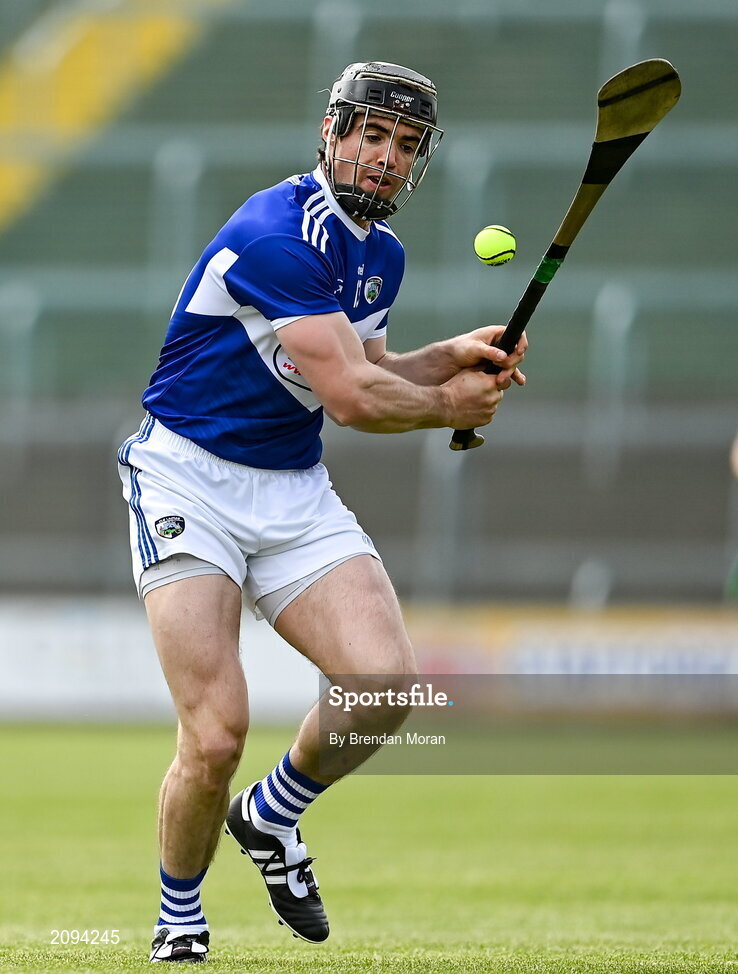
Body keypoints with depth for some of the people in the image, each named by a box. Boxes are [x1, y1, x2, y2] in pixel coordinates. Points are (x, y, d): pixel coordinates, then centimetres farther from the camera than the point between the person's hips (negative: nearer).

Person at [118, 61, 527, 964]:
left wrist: (452, 355, 6)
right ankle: (179, 918, 10)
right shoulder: (277, 234, -20)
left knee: (386, 682, -16)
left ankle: (270, 816, 13)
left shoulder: (381, 253, 9)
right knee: (216, 735, -17)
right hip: (189, 482, -7)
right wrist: (448, 405, -5)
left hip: (295, 493, 7)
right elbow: (349, 397, -22)